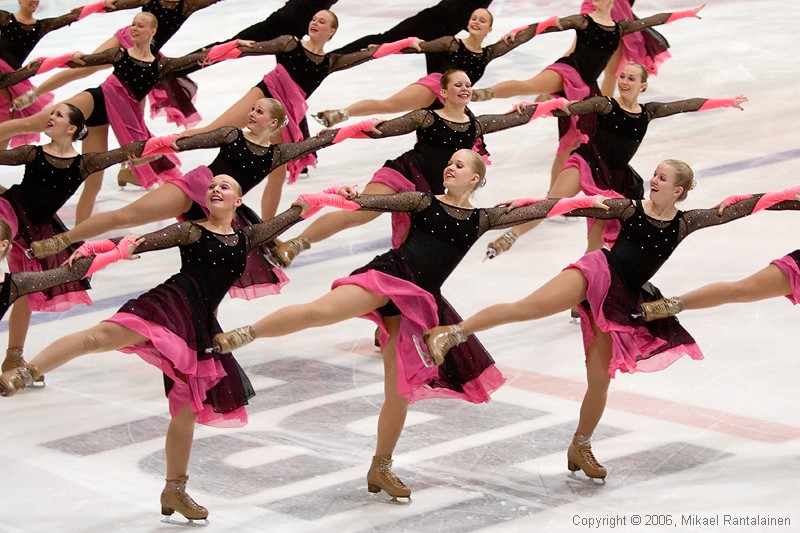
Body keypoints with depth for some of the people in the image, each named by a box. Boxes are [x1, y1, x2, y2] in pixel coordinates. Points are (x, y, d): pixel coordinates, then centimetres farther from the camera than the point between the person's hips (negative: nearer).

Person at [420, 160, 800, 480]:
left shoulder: (685, 223, 8)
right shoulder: (630, 208, 5)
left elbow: (740, 207, 6)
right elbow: (580, 205, 3)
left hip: (624, 303, 3)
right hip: (600, 273, -3)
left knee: (600, 380, 5)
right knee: (525, 308, -26)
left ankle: (580, 448, 25)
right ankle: (450, 334, -27)